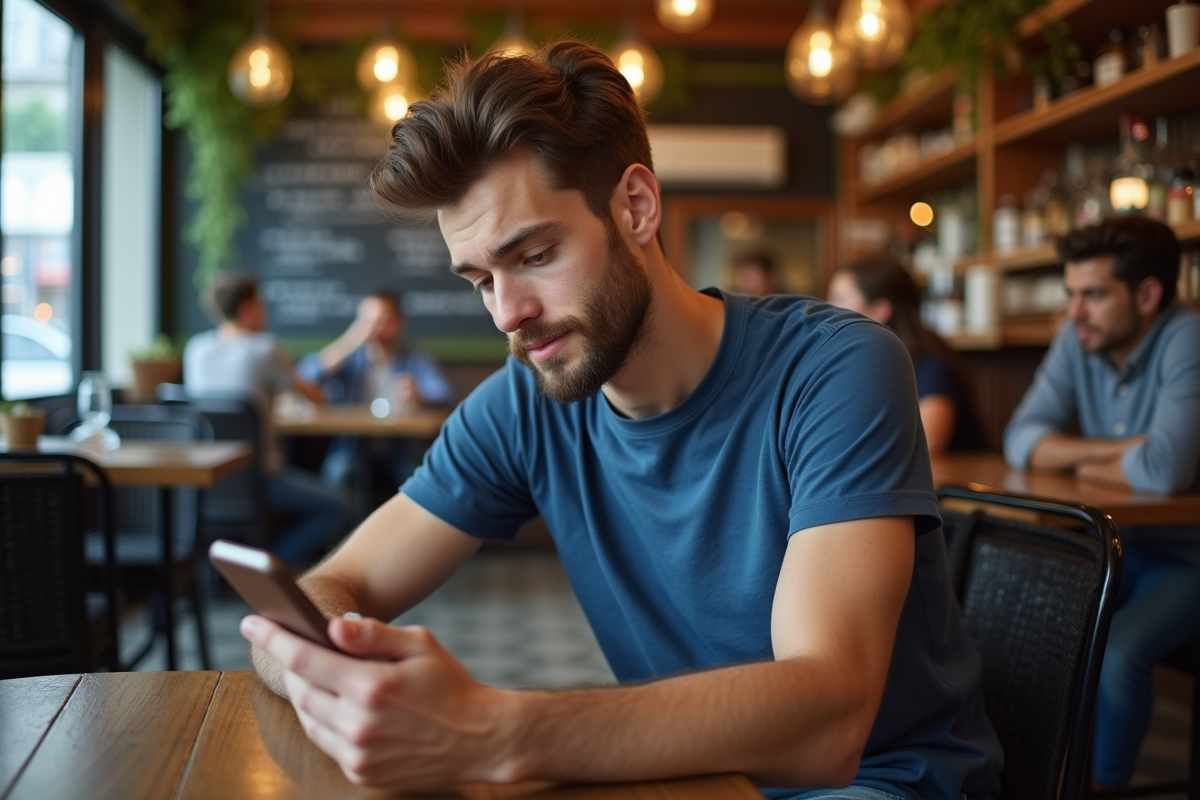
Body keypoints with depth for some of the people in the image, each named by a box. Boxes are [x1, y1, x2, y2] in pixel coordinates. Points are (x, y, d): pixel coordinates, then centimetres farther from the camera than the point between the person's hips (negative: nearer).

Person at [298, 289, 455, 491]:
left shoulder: (418, 360, 1)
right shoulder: (349, 357, 3)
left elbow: (445, 396, -15)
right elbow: (304, 377, -13)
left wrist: (419, 398, -39)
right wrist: (349, 342, -24)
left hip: (399, 446, 0)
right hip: (351, 445, 0)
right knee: (337, 472, -31)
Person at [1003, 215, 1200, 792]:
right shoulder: (1079, 338, -2)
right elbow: (1022, 440, -6)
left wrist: (1083, 464, -12)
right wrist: (1115, 449, -20)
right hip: (1115, 544, 6)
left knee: (1116, 652, -29)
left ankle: (1104, 781, -5)